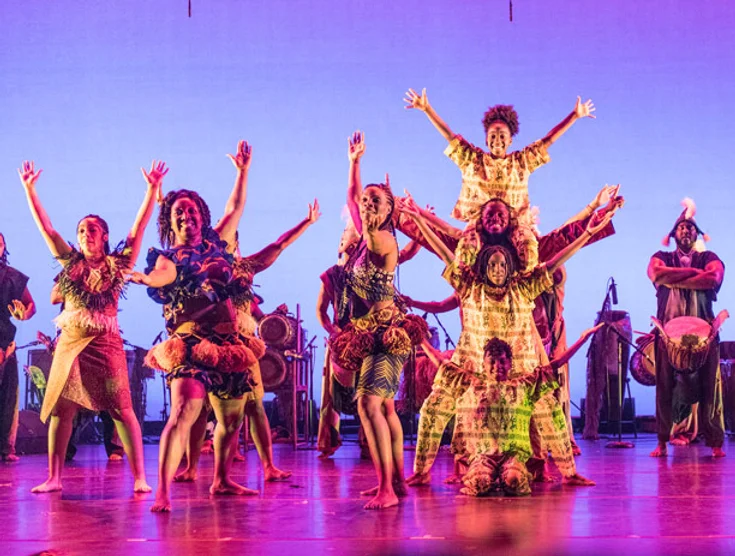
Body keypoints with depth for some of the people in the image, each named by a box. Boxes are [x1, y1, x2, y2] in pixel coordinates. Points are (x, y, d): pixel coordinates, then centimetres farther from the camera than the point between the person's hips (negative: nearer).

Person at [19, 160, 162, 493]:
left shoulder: (118, 264, 5)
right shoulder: (70, 262, 11)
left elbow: (139, 227, 0)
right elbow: (45, 226, 10)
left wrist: (153, 188, -5)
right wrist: (29, 189, 7)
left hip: (105, 341, -3)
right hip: (70, 342, 3)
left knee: (121, 409, -6)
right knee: (61, 409, 2)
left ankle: (139, 477, -5)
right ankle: (54, 478, 7)